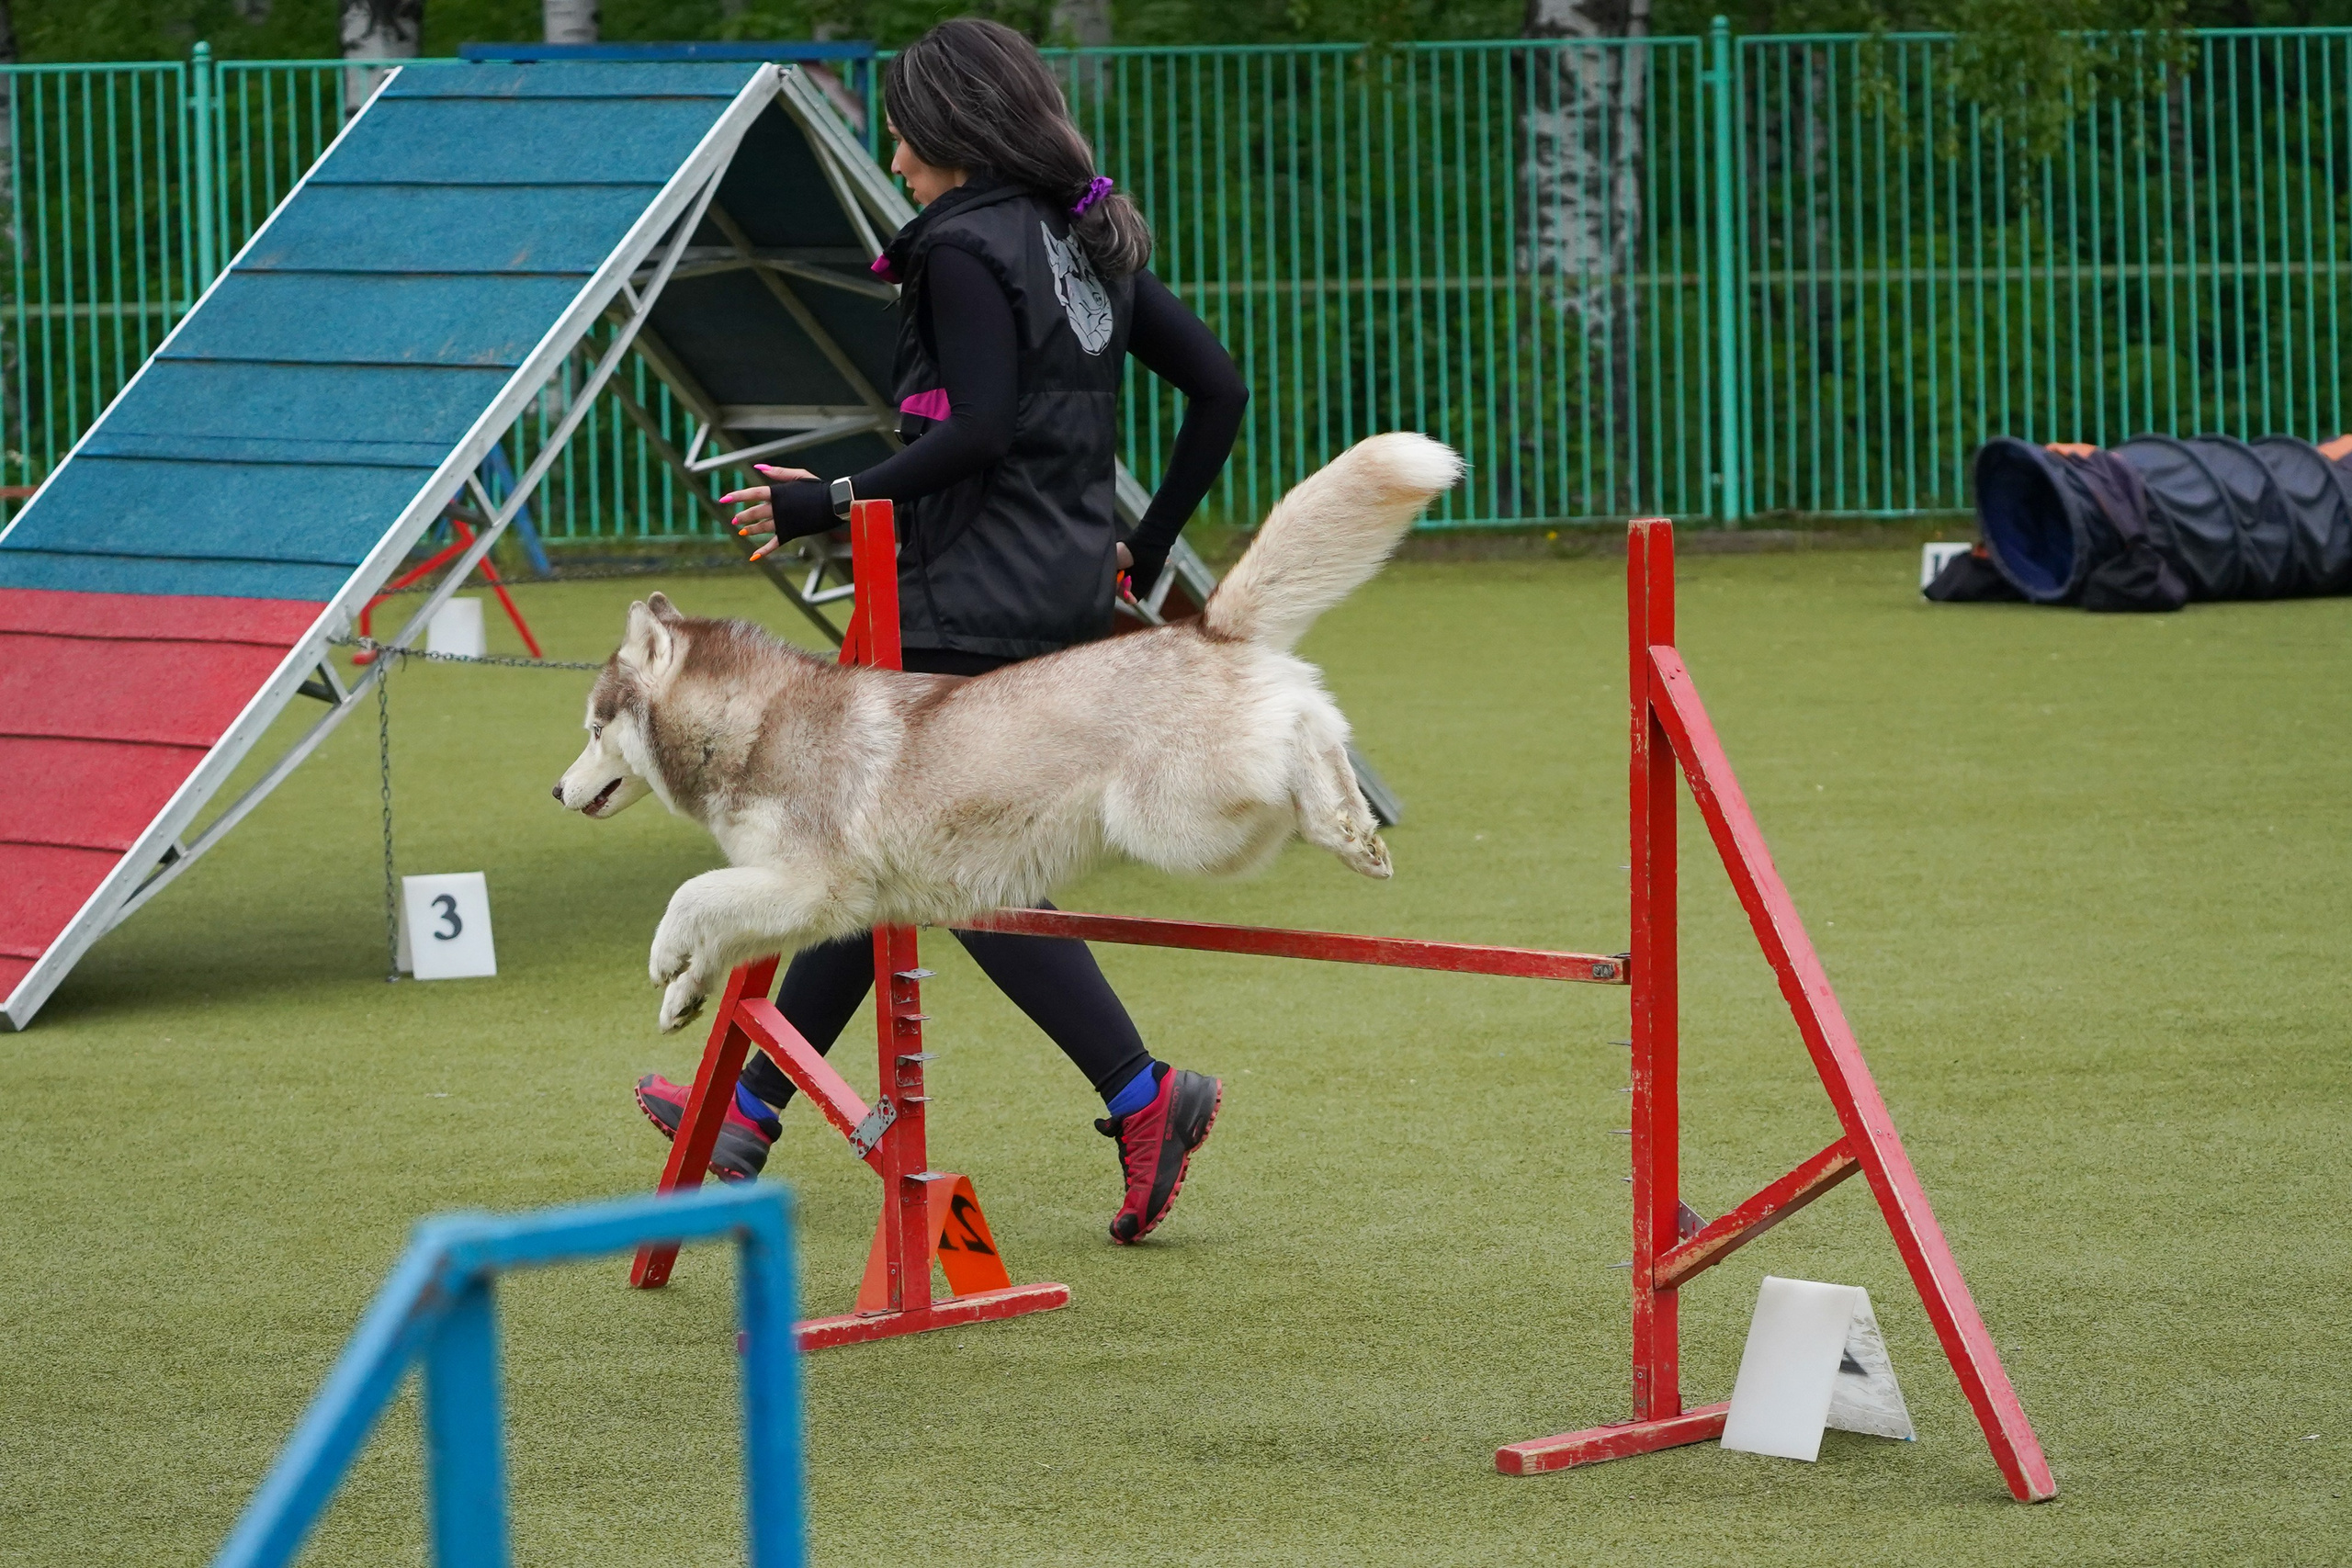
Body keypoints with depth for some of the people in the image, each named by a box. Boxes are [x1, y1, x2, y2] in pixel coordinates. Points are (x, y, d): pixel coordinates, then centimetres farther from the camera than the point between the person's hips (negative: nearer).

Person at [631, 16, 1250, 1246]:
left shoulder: (967, 250, -12)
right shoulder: (1087, 242, 13)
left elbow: (978, 431, -23)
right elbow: (1218, 388, 12)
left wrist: (824, 506, -15)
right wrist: (1147, 549, 18)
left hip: (976, 604, -9)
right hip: (1068, 590, 9)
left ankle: (1143, 1098, -15)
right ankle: (750, 1116, 24)